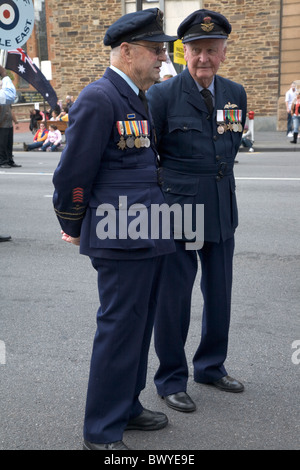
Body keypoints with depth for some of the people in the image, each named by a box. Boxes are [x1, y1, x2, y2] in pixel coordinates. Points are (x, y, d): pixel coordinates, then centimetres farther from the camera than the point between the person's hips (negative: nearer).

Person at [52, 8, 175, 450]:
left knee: (139, 326, 18)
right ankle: (102, 432, 14)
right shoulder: (98, 99, -15)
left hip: (149, 238, 10)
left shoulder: (139, 99, 16)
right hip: (122, 240, -10)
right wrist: (74, 228, -2)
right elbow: (73, 174, -14)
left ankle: (127, 406, 35)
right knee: (119, 330, -1)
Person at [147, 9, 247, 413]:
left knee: (220, 293, 15)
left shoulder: (235, 94, 6)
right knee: (173, 297, 3)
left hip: (222, 210, 6)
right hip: (177, 210, -5)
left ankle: (211, 366, 35)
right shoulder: (162, 95, -9)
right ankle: (171, 380, 20)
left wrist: (218, 179, 15)